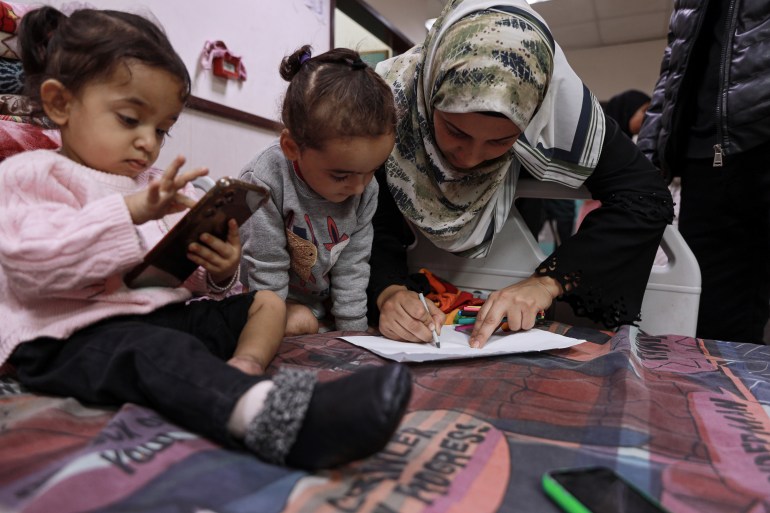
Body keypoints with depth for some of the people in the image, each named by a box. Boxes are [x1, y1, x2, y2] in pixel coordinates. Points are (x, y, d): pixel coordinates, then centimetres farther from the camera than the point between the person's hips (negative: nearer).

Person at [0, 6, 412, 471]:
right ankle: (272, 415, -66)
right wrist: (130, 212, -23)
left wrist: (220, 272, -5)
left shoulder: (151, 185, 24)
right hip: (77, 333, -7)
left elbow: (186, 276, 20)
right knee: (159, 350, -39)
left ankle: (240, 375, -29)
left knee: (266, 302, 3)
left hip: (167, 312, 8)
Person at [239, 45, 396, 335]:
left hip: (325, 301, 4)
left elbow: (352, 265, -12)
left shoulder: (366, 190, -19)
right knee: (302, 324, -26)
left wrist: (353, 332, -11)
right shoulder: (264, 182, -32)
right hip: (278, 300, -4)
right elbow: (266, 267, -23)